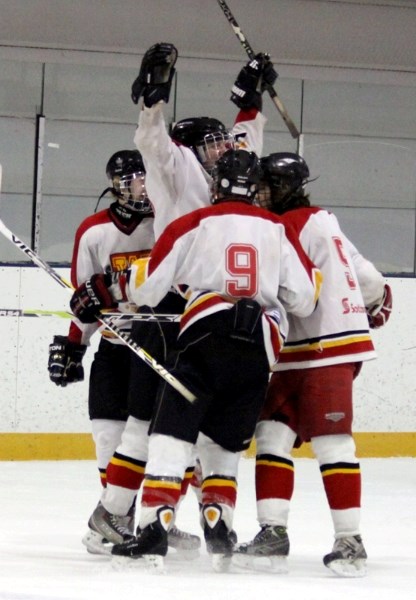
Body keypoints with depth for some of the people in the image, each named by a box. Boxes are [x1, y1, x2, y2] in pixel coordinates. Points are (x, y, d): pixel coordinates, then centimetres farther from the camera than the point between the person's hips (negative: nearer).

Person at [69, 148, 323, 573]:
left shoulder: (193, 225, 7)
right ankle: (218, 529, 6)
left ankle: (154, 531, -16)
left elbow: (147, 287, 5)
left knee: (171, 435, -3)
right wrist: (315, 280, 32)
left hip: (206, 336, -3)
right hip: (259, 350, 3)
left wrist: (99, 294, 21)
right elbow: (304, 298, 9)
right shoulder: (278, 230, 14)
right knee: (223, 443, 17)